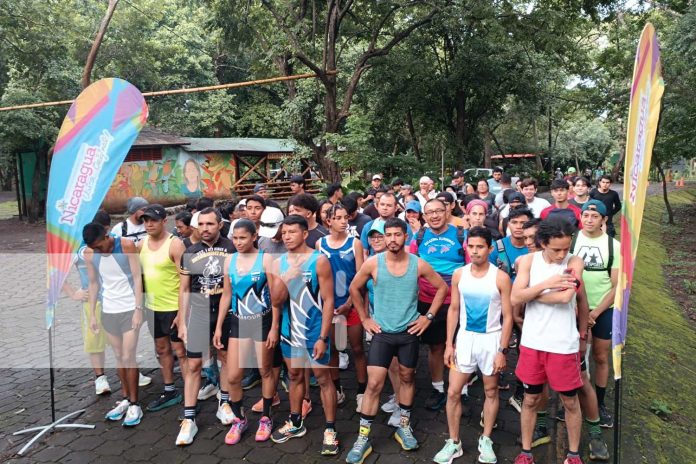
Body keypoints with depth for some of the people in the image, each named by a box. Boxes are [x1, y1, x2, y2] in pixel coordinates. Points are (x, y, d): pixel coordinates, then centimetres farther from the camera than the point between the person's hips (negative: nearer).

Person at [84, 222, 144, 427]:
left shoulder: (126, 245, -14)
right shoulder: (89, 253, -3)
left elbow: (137, 277, -11)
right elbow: (94, 283, 6)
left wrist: (138, 309, -15)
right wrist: (92, 314, 5)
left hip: (130, 308, -4)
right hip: (108, 310, 4)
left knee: (128, 358, -2)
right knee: (118, 357, 11)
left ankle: (134, 404, 10)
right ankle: (125, 399, 25)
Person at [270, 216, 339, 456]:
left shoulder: (319, 260, -11)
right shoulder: (279, 262, 3)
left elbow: (328, 300, -11)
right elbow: (277, 299, -2)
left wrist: (323, 337, -16)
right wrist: (286, 279, -21)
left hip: (314, 331, -5)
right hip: (289, 330, 5)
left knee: (323, 378, 3)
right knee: (294, 375, 18)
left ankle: (330, 429, 14)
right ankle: (295, 423, 34)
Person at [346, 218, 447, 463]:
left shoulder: (418, 264, -9)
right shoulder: (373, 263, -11)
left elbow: (442, 288, 4)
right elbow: (354, 288, 4)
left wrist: (428, 316, -1)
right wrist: (364, 318, 1)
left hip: (409, 332, 1)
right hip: (382, 333, -1)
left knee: (407, 378, 16)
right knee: (374, 383, -3)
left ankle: (404, 426, 36)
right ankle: (363, 438, 8)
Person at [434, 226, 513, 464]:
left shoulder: (500, 278, -11)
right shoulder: (459, 274, -2)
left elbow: (508, 316, -8)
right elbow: (453, 309, 4)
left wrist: (502, 351, -11)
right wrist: (449, 344, 1)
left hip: (491, 339, -2)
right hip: (465, 337, 2)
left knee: (491, 391, 13)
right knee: (453, 392, 2)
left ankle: (485, 441, 30)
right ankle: (453, 443, 19)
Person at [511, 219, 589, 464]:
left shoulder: (574, 262, -9)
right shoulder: (528, 261, -4)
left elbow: (566, 297, -24)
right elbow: (515, 298, -13)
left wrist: (530, 294, -11)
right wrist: (547, 284, -21)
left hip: (564, 345, -1)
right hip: (532, 343, 2)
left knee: (570, 401, 15)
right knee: (530, 399, 15)